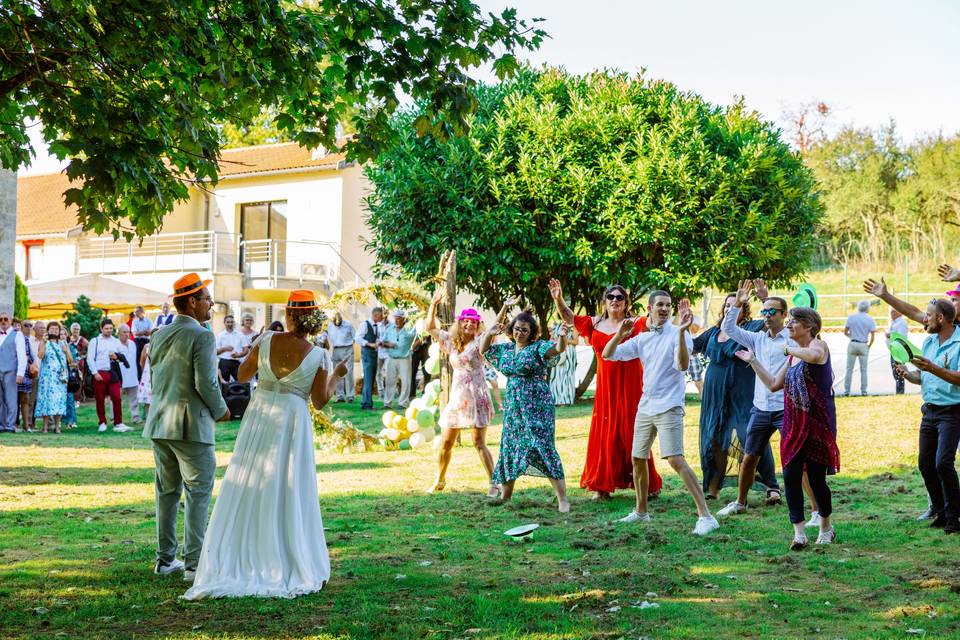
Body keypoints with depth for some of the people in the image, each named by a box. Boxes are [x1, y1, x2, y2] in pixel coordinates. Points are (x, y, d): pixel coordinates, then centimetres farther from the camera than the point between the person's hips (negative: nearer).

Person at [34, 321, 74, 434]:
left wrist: (66, 351, -5)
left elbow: (70, 361, 10)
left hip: (60, 376, 2)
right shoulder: (44, 342, 7)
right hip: (47, 375, -2)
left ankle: (57, 425, -1)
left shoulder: (63, 343, 15)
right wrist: (44, 342, -17)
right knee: (47, 397, -8)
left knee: (59, 398, -3)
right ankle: (45, 426, -8)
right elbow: (40, 356, -13)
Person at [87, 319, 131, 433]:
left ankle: (118, 423, -4)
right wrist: (95, 373, -11)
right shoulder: (95, 341, 4)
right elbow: (90, 358, -2)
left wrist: (117, 357, -6)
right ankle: (102, 423, 14)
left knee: (117, 398, -7)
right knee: (100, 399, 3)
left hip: (113, 373, 2)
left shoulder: (116, 342, 13)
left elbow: (124, 356, 16)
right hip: (99, 373, -2)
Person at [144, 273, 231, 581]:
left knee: (167, 492, 14)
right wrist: (221, 411, -1)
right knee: (198, 492, -1)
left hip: (159, 424, 7)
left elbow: (155, 378, 14)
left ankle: (166, 560, 19)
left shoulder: (160, 335, 10)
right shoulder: (203, 337, -13)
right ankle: (194, 563, -2)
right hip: (191, 426, -7)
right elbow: (205, 383, -17)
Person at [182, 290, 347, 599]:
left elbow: (242, 375, 8)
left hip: (258, 418, 2)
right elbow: (320, 402, -3)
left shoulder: (267, 340, -4)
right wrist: (337, 375, 11)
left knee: (247, 491, 7)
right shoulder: (317, 355, -9)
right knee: (289, 495, 6)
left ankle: (236, 564, 7)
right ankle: (288, 565, 9)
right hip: (293, 423, -2)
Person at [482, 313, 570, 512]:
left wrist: (562, 337, -46)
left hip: (537, 406, -6)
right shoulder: (505, 348, 11)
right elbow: (483, 350, 22)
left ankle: (562, 499, -11)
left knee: (543, 447, -13)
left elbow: (558, 348, -24)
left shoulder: (538, 347, -8)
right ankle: (506, 494, 28)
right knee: (509, 447, 12)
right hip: (513, 406, 7)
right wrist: (489, 333, 3)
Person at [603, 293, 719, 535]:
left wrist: (681, 332, -31)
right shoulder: (642, 338, 10)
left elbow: (682, 365, -23)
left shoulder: (677, 334, -7)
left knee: (675, 460, -20)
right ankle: (641, 511, 34)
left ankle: (706, 516, -20)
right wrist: (620, 334, -8)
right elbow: (607, 355, 9)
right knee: (637, 459, 16)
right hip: (645, 406, 7)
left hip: (669, 407, -7)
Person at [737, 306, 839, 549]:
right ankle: (799, 533, 1)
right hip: (793, 425, 7)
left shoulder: (818, 344, -7)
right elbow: (774, 384, 21)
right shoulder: (793, 356, 16)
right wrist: (753, 361, 20)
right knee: (791, 476, -2)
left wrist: (789, 349, -17)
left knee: (816, 478, 1)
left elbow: (813, 355, -34)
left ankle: (826, 528, 23)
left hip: (817, 424, -7)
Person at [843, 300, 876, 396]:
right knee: (863, 370, 7)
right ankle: (863, 391, 7)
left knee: (849, 369, 4)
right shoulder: (870, 320, -2)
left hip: (852, 344, 0)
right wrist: (868, 346, 11)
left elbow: (845, 332, 3)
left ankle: (847, 390, 2)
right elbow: (872, 337, -4)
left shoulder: (851, 317, -1)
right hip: (863, 345, 0)